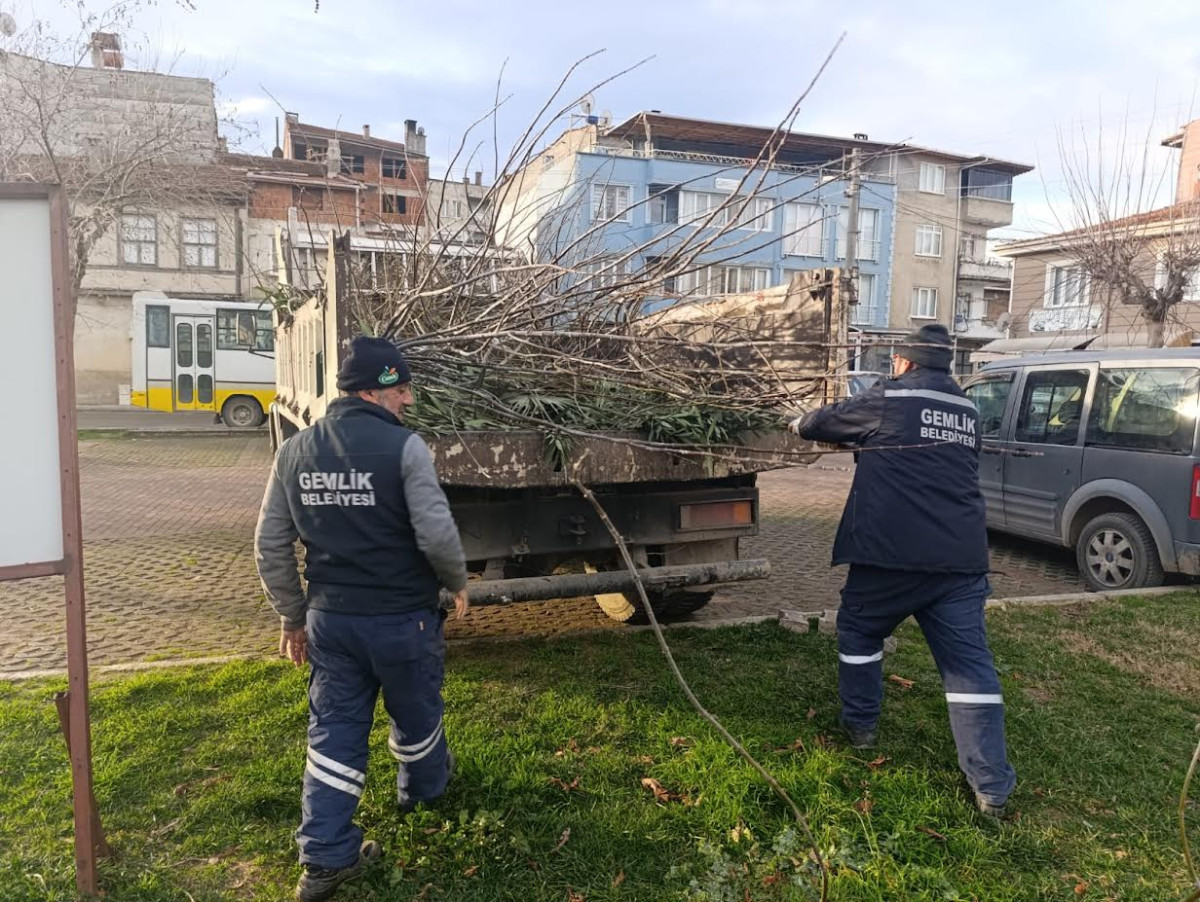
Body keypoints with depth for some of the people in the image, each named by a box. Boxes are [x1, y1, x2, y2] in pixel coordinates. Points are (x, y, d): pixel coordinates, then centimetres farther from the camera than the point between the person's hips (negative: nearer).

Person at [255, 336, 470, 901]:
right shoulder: (404, 446, -17)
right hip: (402, 618, -4)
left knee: (333, 732, 14)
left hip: (330, 618, 4)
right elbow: (437, 535, -20)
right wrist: (458, 583, 0)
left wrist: (292, 616, 15)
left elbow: (271, 546, 5)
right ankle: (423, 786, 48)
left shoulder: (295, 451, 1)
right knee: (415, 714, 22)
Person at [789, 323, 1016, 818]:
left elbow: (822, 423, 12)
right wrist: (865, 439, 40)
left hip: (892, 554, -4)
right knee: (970, 664, 5)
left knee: (859, 630, 21)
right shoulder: (966, 410, 16)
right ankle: (992, 786, 5)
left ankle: (861, 724, 30)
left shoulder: (888, 399, -1)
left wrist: (800, 424, 35)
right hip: (961, 558, 5)